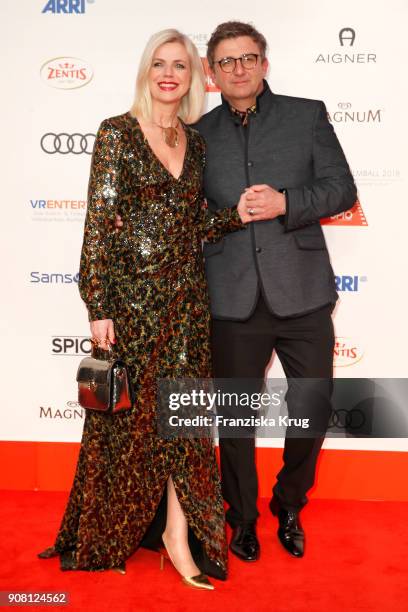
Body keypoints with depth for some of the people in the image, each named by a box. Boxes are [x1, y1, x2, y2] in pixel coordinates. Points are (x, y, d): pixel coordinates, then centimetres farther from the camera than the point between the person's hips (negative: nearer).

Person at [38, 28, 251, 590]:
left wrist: (237, 217, -4)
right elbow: (98, 224, -9)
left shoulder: (195, 142, 10)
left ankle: (178, 535, 18)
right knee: (129, 417, 7)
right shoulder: (118, 133, -5)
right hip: (132, 297, -4)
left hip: (185, 297, 5)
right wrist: (98, 307, -13)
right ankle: (107, 538, 30)